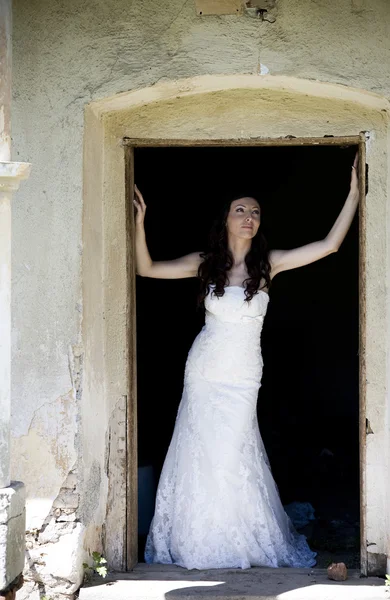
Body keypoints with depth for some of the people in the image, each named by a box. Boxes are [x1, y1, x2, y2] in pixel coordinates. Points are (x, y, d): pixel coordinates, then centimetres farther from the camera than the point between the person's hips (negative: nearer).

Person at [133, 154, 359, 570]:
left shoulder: (269, 264, -4)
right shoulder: (205, 263, 0)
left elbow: (330, 244, -10)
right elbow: (146, 269, 2)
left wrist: (354, 192, -14)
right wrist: (139, 223, -10)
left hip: (243, 375, -1)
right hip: (204, 370, 1)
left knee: (232, 456, -1)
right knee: (199, 453, 5)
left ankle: (244, 543, 16)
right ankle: (197, 541, 19)